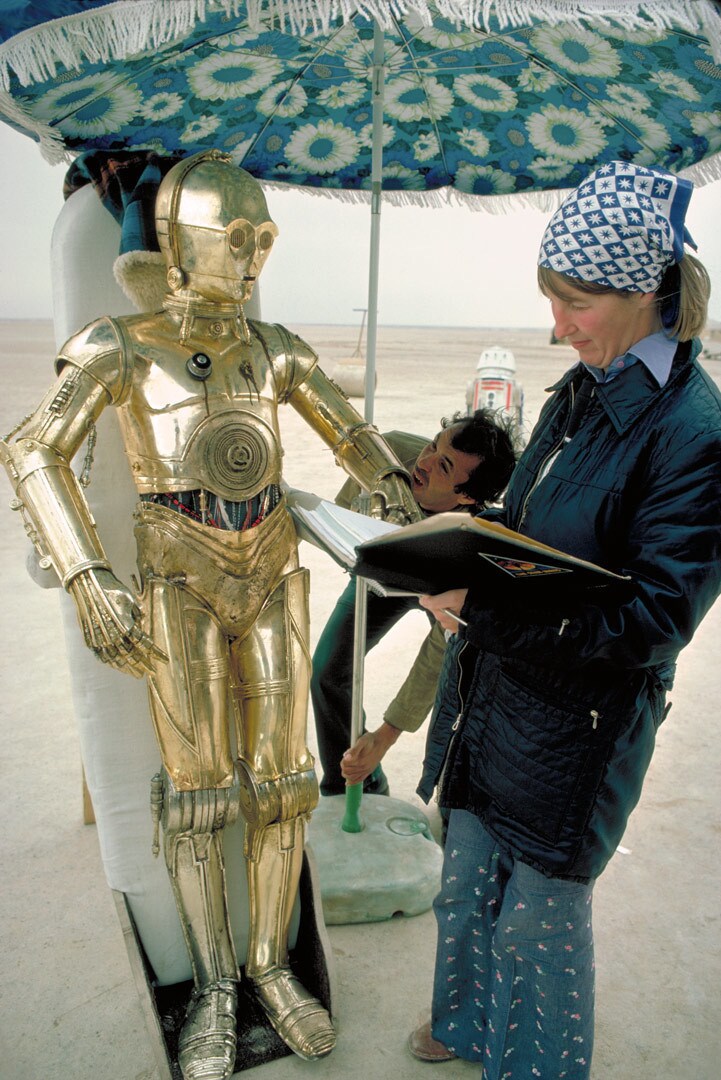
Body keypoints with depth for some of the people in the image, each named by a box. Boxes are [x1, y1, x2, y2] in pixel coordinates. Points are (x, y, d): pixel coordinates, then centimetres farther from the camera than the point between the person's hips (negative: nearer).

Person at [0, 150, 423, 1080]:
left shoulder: (272, 349, 8)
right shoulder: (120, 348, -4)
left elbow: (353, 437, 12)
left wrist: (395, 489, -9)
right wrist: (88, 582, -19)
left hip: (271, 579, 4)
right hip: (182, 588, -3)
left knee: (279, 782, 6)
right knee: (198, 794, 1)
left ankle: (270, 966, 27)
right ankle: (212, 986, 24)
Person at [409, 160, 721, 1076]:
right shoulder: (583, 391, 3)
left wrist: (483, 614, -28)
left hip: (579, 723, -7)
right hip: (494, 692, 7)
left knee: (540, 917, 16)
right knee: (467, 880, 25)